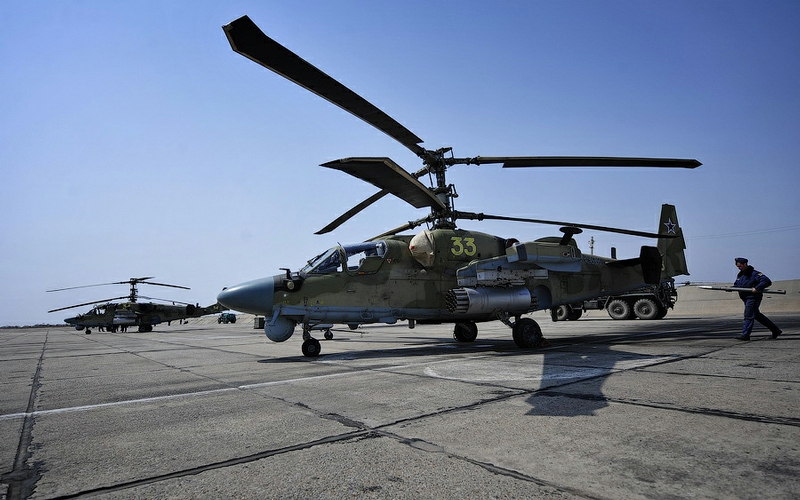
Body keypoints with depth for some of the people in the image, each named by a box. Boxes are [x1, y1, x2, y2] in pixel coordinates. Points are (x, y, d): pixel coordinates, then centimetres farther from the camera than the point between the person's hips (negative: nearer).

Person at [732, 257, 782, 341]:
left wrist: (757, 288, -31)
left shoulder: (754, 274, -13)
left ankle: (745, 335, -8)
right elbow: (736, 285, 20)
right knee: (757, 315, 17)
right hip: (746, 298, 9)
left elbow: (767, 281, -20)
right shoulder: (740, 275, 13)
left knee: (748, 316, -9)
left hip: (753, 297, -9)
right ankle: (775, 330, 29)